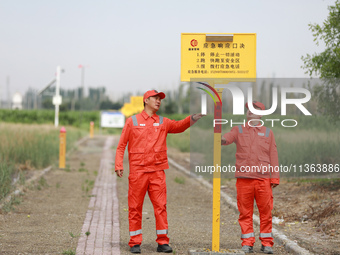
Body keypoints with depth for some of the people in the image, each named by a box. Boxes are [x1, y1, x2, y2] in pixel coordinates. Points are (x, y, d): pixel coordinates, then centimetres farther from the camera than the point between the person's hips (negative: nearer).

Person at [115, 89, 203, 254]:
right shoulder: (132, 121, 5)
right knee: (135, 208, 1)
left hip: (157, 172, 2)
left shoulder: (163, 122, 14)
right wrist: (118, 165, -7)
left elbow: (179, 126, 0)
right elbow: (121, 145, 4)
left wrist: (192, 119, -17)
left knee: (160, 206, -1)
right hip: (137, 171, -2)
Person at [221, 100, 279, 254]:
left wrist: (275, 177, 3)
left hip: (263, 178, 0)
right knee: (245, 212, 1)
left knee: (265, 211, 0)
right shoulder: (239, 130, 14)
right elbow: (229, 137, -6)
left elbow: (273, 156, 11)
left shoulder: (268, 133, 14)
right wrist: (222, 140, -30)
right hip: (244, 178, 0)